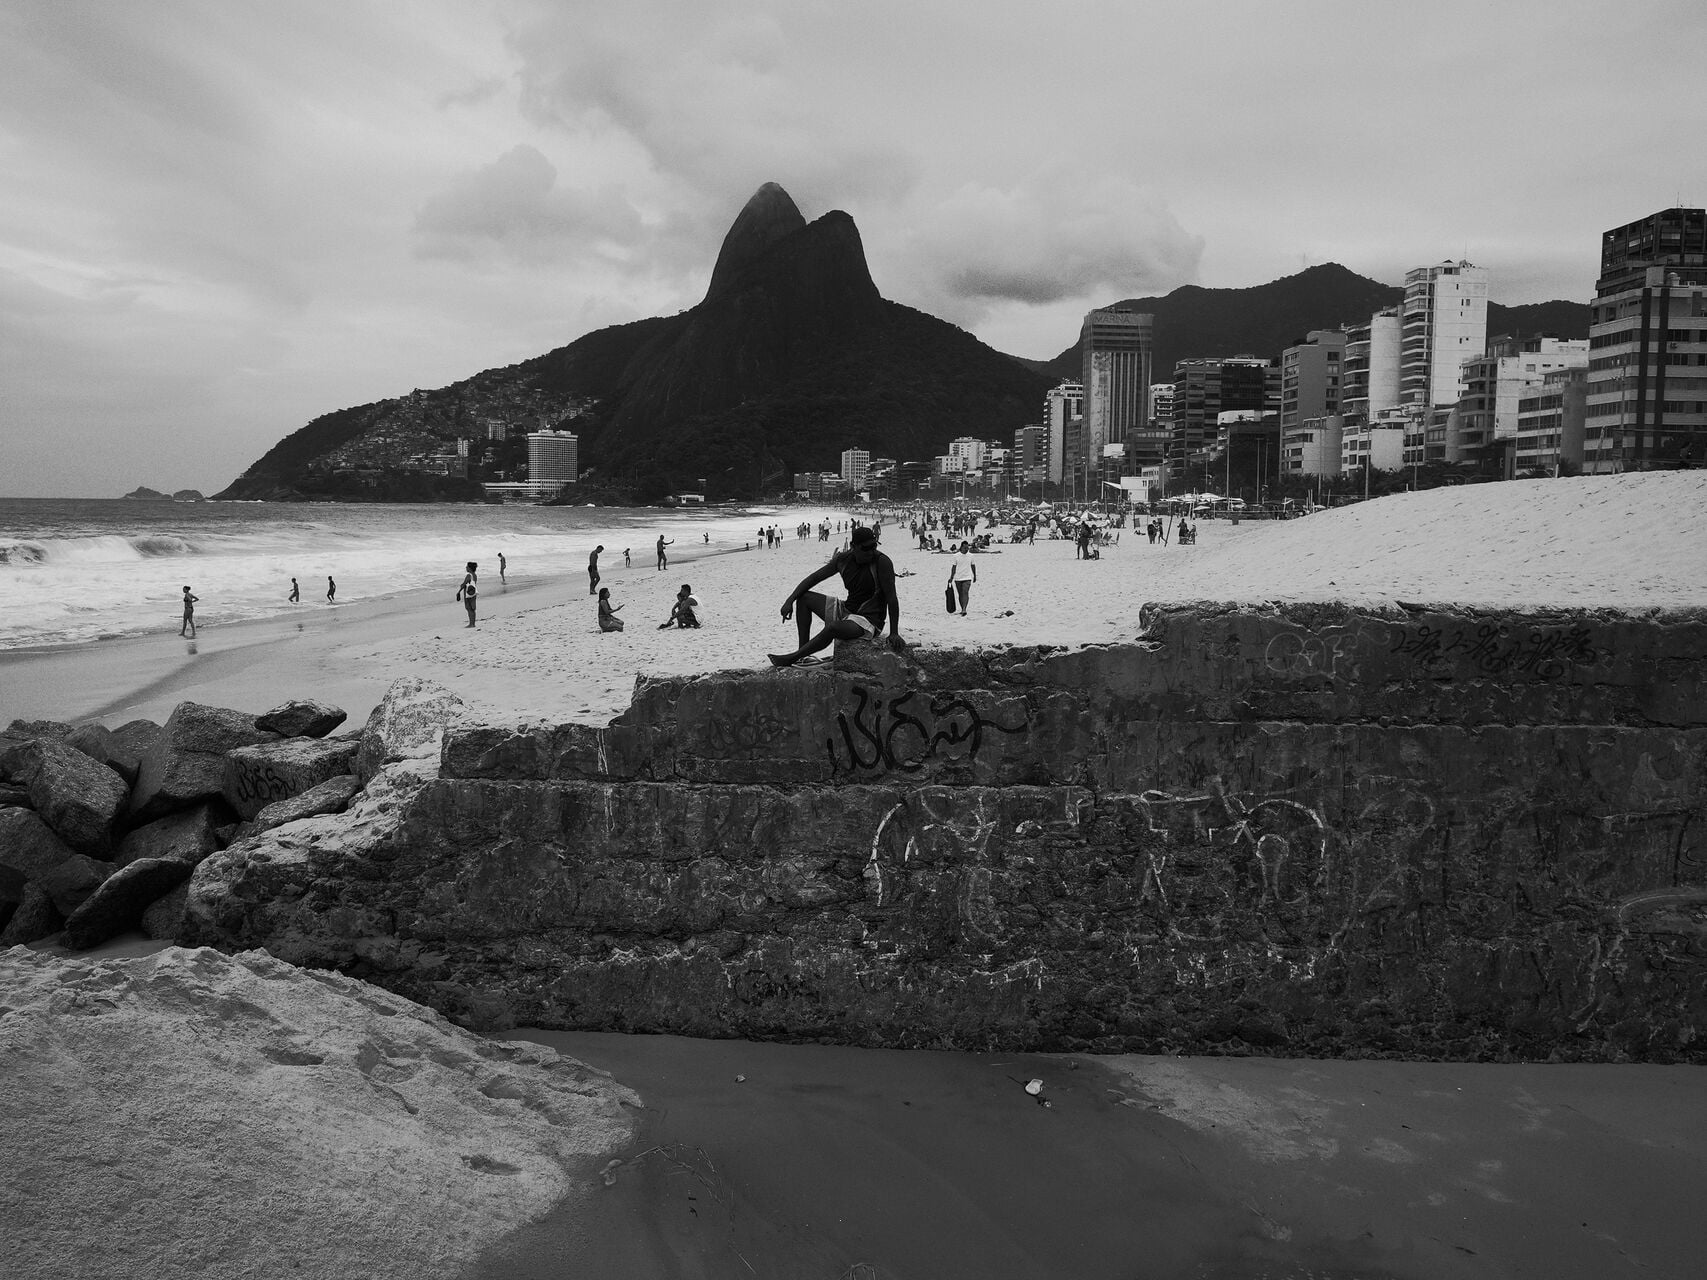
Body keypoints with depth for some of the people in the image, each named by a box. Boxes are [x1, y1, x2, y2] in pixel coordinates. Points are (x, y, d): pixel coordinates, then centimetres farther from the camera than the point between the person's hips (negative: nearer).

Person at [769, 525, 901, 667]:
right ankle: (802, 651, -2)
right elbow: (814, 577, 5)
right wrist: (790, 600, -4)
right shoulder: (843, 559, -2)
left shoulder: (882, 562, -20)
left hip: (869, 620, -7)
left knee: (833, 628, -36)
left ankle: (792, 658, -19)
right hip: (846, 610, 7)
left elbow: (891, 598, -19)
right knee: (804, 598, 2)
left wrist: (894, 633, -22)